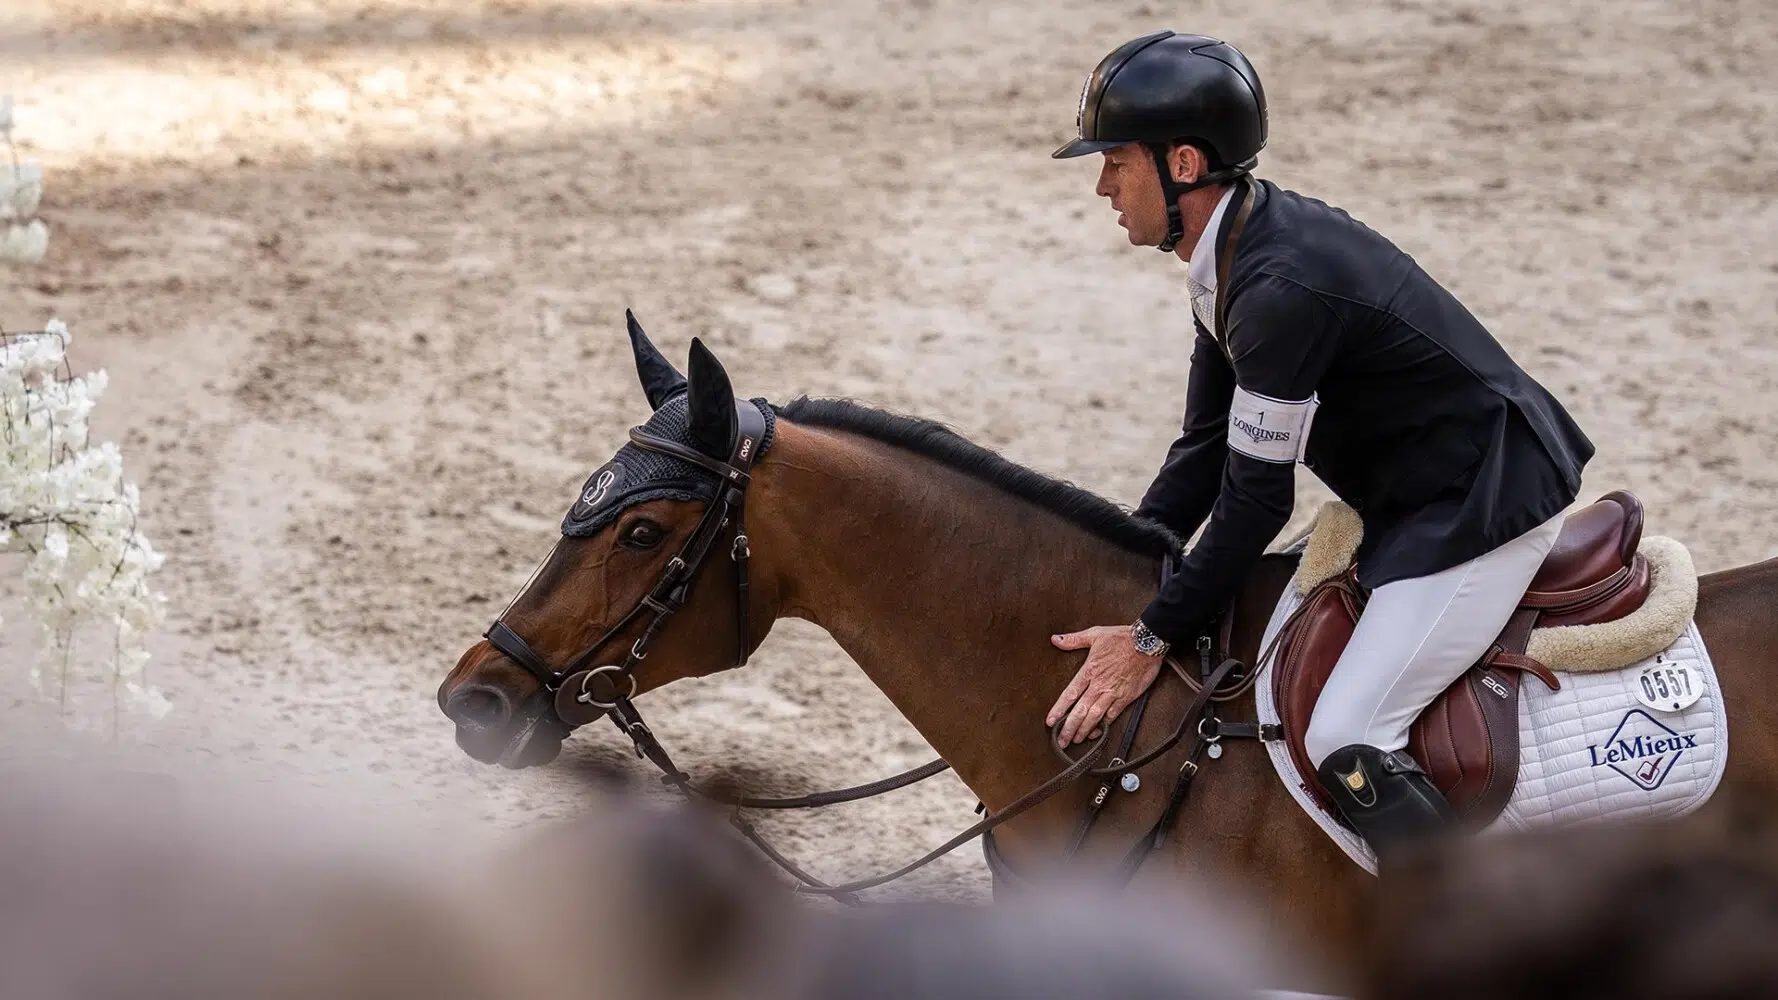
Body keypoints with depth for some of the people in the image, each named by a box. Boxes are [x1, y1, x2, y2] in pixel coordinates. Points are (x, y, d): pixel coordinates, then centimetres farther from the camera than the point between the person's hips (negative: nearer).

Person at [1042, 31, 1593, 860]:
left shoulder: (1282, 289, -28)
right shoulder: (1235, 251, 3)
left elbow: (1256, 498, -23)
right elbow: (1206, 449, 9)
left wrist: (1152, 637, -16)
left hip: (1486, 505, -11)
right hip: (1419, 494, 11)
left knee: (1347, 744, -19)